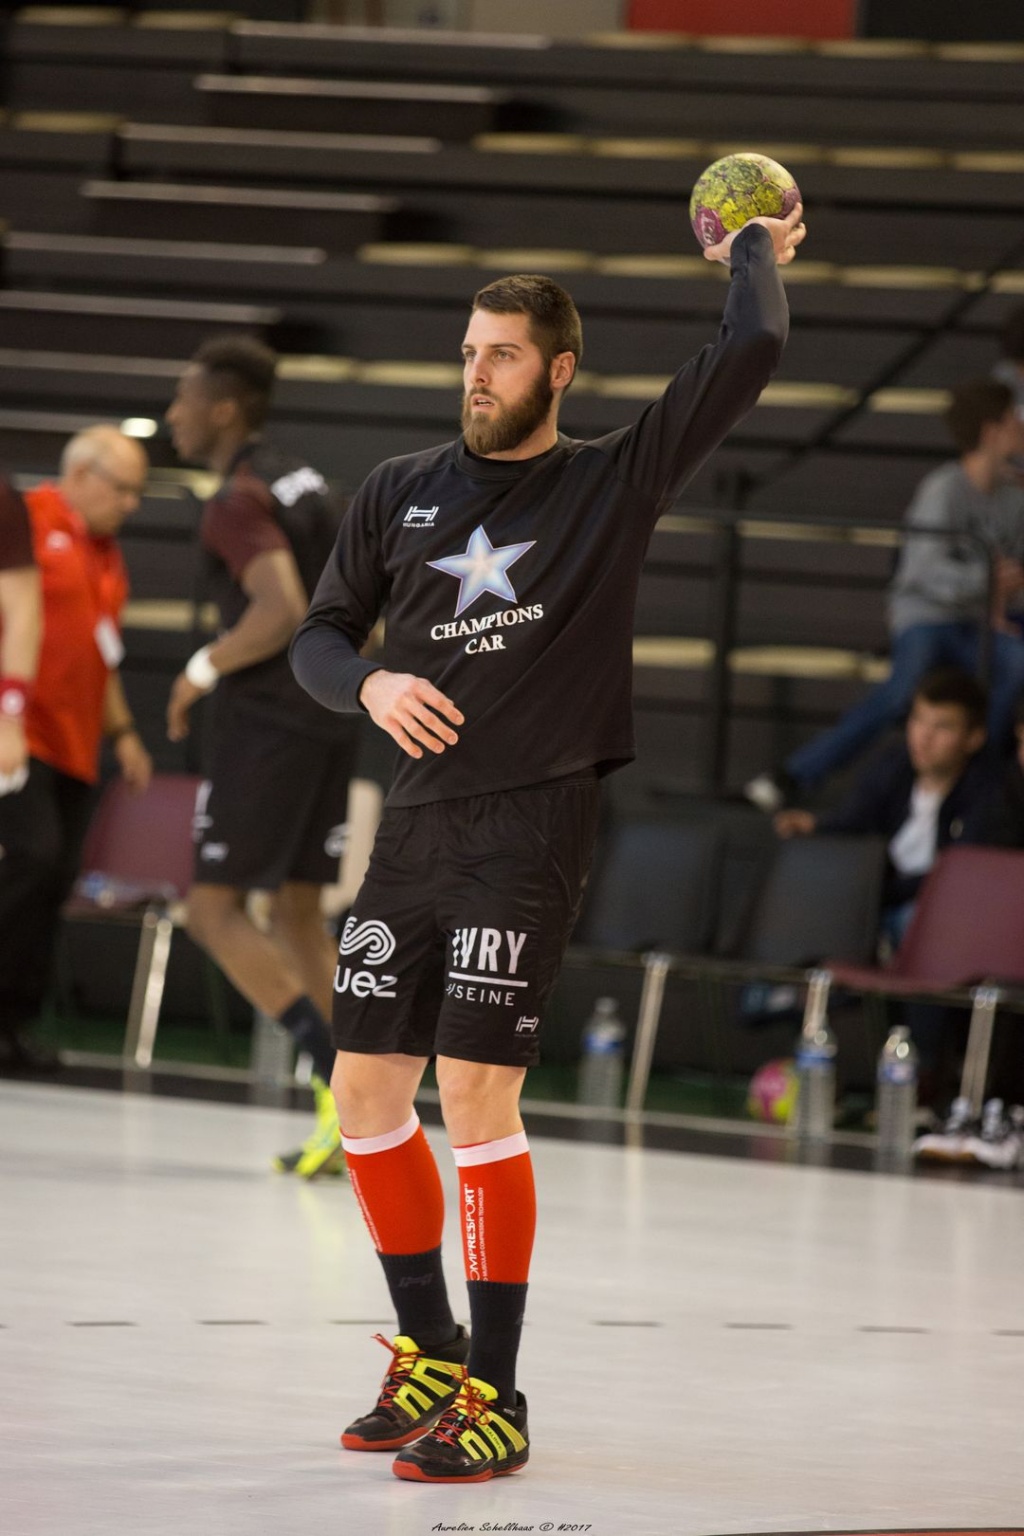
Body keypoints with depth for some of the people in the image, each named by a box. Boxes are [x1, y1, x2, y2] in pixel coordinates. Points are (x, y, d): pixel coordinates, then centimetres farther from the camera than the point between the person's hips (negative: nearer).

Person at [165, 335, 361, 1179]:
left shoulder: (239, 502, -14)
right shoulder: (303, 481, 14)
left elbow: (282, 610, -26)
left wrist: (205, 668, -14)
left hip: (267, 720, -9)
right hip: (331, 717, 9)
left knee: (216, 908, -2)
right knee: (298, 912, 13)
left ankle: (338, 1074, -16)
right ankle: (350, 1128, 6)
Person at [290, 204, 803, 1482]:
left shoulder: (616, 482, 1)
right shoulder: (401, 493, 11)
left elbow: (750, 352, -8)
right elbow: (318, 637, 15)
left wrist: (755, 253, 9)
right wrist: (371, 683, -6)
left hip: (530, 824, -5)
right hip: (415, 820, 5)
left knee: (477, 1092, -12)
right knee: (367, 1088, 6)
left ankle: (495, 1399, -4)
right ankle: (429, 1355, 24)